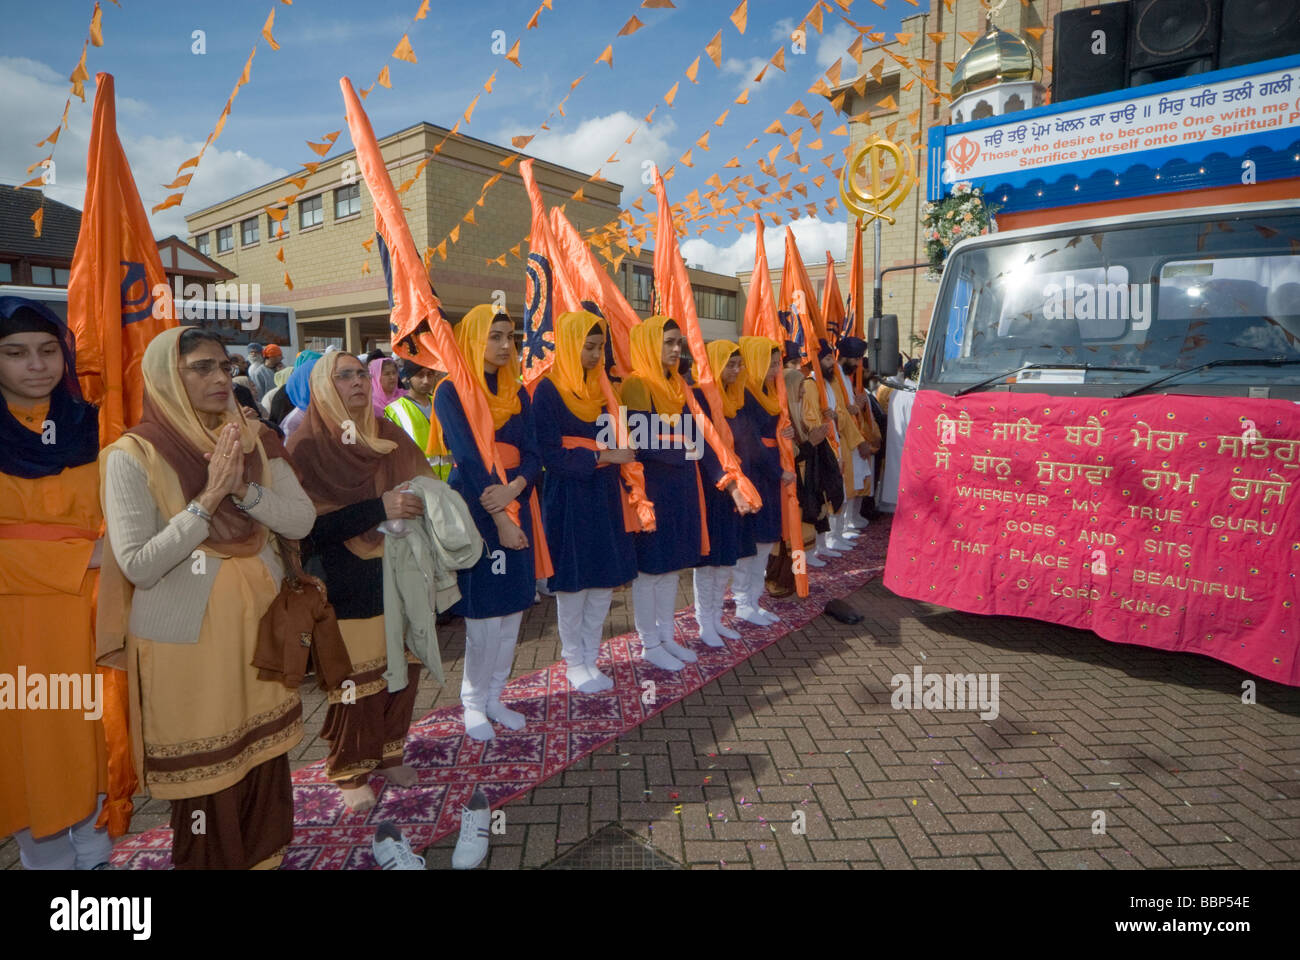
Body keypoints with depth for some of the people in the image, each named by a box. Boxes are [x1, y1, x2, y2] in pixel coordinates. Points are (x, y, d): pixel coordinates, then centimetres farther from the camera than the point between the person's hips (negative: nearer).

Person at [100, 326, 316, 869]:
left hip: (261, 625, 4)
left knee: (266, 757, 14)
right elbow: (138, 566, -16)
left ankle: (266, 855, 36)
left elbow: (302, 520, -4)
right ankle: (211, 860, 33)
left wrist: (245, 489, -19)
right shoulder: (133, 456, -11)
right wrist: (207, 499, -22)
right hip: (186, 640, -4)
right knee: (204, 771, 9)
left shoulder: (255, 441, 2)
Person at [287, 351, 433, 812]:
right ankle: (350, 772, 25)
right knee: (356, 680, 2)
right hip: (348, 588, -4)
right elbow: (310, 527, -15)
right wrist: (379, 509, -22)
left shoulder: (389, 436, 8)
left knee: (404, 669, 8)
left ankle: (388, 753, 31)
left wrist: (418, 503, -9)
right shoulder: (306, 447, -8)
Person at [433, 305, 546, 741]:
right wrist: (499, 517, -18)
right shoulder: (452, 392, -4)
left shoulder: (517, 393, 12)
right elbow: (468, 458, -13)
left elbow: (532, 453, 2)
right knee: (484, 613, -3)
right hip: (474, 508, -5)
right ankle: (473, 704, 16)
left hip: (516, 504, 5)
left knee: (512, 608, 8)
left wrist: (513, 488, -18)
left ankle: (494, 697, 23)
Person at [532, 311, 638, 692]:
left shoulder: (599, 389, 10)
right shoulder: (548, 391, -8)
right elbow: (551, 455, -15)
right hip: (568, 500, -6)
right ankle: (573, 663, 22)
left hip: (603, 497, 6)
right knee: (574, 583, 4)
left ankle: (590, 658, 25)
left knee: (604, 581, 9)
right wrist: (601, 457, -19)